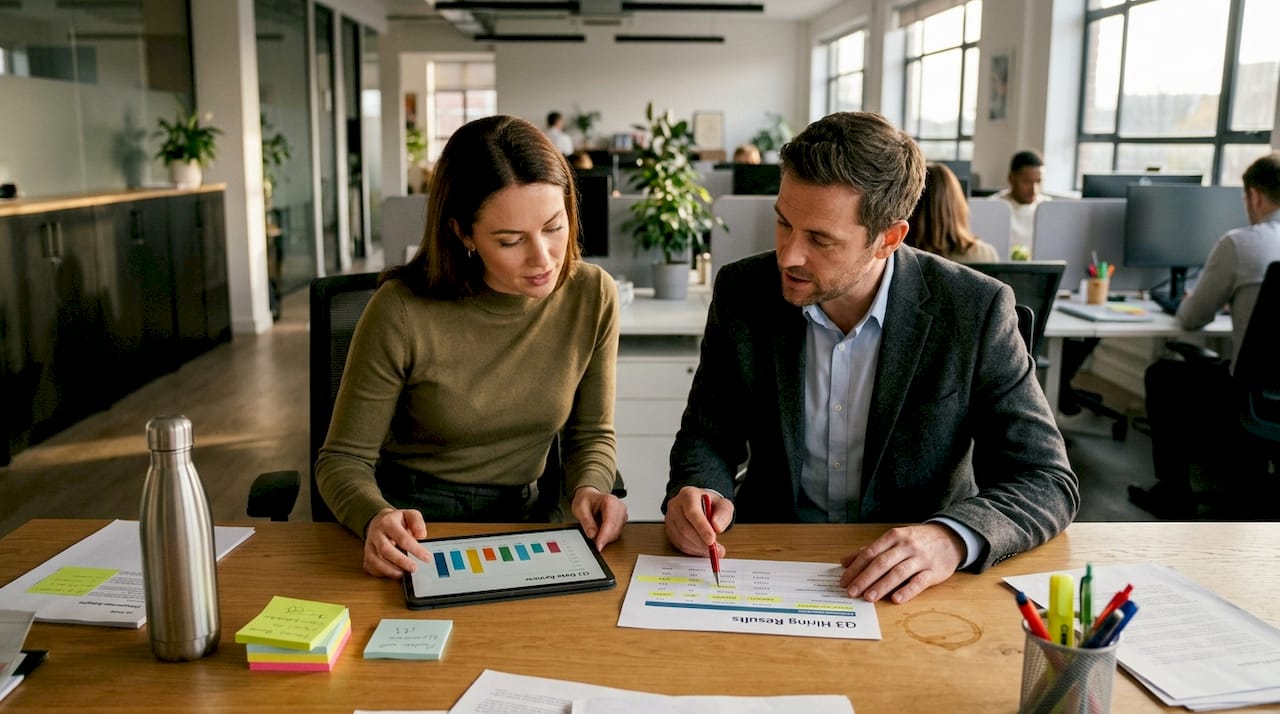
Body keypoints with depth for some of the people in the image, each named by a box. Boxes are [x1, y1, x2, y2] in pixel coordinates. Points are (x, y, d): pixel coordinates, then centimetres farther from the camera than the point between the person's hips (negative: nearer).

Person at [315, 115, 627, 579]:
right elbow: (343, 460, -9)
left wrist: (589, 488, -17)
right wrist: (376, 518, -31)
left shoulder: (593, 297, -8)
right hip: (409, 529, -3)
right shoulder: (403, 311, -18)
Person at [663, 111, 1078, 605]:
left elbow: (1048, 481, -11)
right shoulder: (741, 292, -6)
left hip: (913, 584, 0)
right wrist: (696, 494, -21)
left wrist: (952, 538, -31)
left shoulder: (975, 311, -14)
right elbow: (708, 437, 3)